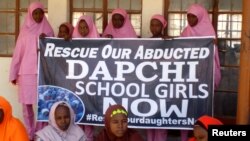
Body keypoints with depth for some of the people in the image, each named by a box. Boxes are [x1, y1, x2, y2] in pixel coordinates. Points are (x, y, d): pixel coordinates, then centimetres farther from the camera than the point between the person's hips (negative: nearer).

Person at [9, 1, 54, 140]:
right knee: (26, 104, 3)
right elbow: (18, 53, 7)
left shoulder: (48, 30, 8)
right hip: (26, 72, 1)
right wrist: (14, 74, 3)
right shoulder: (25, 30, 9)